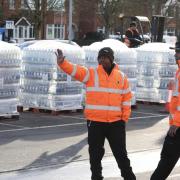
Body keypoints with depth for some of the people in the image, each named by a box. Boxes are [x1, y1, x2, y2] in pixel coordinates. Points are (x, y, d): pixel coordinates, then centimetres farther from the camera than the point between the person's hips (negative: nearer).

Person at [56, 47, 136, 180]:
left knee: (121, 153, 9)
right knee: (95, 154, 7)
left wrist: (125, 118, 4)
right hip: (95, 122, -1)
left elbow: (126, 98, 9)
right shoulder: (90, 74, -1)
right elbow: (73, 69, -16)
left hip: (115, 122, 1)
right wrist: (62, 62, -35)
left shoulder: (121, 77, 5)